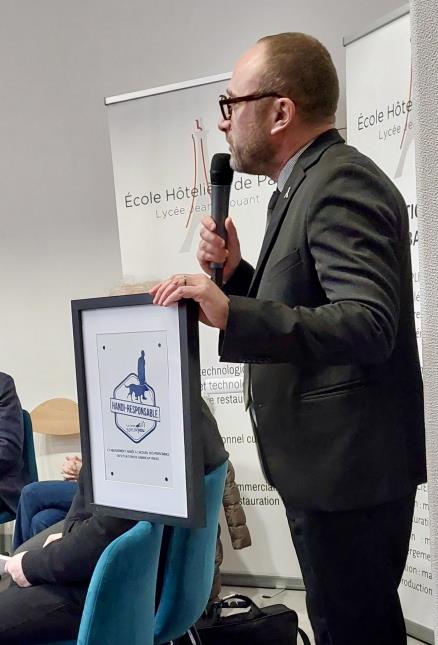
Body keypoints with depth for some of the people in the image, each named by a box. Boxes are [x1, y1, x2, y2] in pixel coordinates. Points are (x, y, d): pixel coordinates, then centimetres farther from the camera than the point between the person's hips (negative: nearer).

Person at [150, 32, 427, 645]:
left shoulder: (342, 182, -17)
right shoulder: (308, 185, 15)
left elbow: (368, 325, -28)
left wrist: (231, 312, -36)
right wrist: (235, 272, 1)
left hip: (349, 472, -10)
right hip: (326, 465, 10)